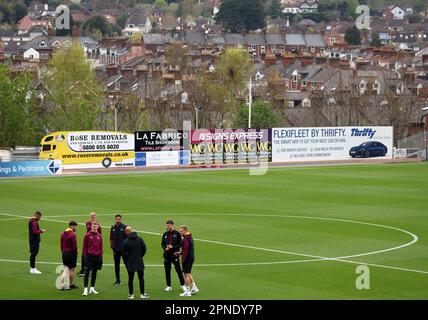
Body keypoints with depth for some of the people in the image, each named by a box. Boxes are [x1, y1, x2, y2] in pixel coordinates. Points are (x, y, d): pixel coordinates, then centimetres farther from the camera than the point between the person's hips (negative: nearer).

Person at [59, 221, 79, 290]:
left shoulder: (63, 234, 7)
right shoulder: (73, 234, -16)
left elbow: (61, 245, 10)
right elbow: (74, 246, -17)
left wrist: (63, 252, 13)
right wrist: (75, 253, -4)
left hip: (64, 253, 7)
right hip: (71, 253, -7)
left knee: (65, 269, 11)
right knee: (72, 269, 6)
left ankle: (62, 285, 1)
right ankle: (71, 285, 14)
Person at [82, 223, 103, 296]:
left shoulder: (99, 236, 7)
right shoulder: (87, 235, -3)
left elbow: (101, 247, 11)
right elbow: (84, 247, -2)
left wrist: (101, 256, 6)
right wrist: (85, 256, -7)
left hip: (97, 256, 4)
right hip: (89, 256, -4)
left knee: (94, 273, 9)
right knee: (87, 273, -7)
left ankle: (92, 288, 17)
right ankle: (85, 289, -10)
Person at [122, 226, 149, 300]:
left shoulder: (126, 241, -9)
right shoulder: (139, 239, -3)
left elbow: (123, 253, -6)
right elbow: (144, 249, 0)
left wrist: (126, 263, 6)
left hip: (130, 263, -1)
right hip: (139, 263, 1)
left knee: (130, 279, 7)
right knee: (141, 278, 9)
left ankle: (131, 294, 10)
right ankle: (142, 294, 10)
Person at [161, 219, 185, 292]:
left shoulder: (177, 234, -1)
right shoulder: (165, 234, 10)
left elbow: (180, 244, -3)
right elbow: (162, 244, 14)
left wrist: (173, 247, -17)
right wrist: (165, 248, -7)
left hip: (175, 254, -4)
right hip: (167, 255, 4)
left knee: (178, 270, -6)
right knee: (167, 271, 6)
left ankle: (182, 285, 4)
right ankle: (168, 286, 14)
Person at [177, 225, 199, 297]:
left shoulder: (185, 239, -20)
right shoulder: (190, 237, 12)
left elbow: (185, 251, -22)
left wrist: (183, 260, -16)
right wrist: (180, 253, 15)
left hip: (187, 259, -10)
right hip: (191, 258, 10)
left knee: (186, 275, -3)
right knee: (188, 274, 21)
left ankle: (187, 292, 2)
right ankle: (194, 288, 24)